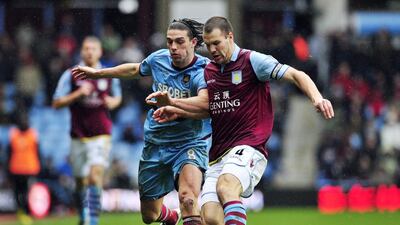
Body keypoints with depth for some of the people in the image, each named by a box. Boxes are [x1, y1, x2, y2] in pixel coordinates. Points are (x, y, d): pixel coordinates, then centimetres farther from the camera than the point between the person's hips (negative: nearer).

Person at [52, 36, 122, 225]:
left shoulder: (110, 76, 6)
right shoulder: (70, 75, 1)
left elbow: (117, 97, 23)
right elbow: (57, 103, -1)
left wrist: (113, 102, -1)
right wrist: (78, 94, -14)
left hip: (101, 135, -1)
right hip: (78, 136, 1)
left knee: (95, 175, -18)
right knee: (81, 181, 8)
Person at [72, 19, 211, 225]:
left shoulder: (202, 71, -20)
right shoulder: (158, 59, -2)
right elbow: (135, 69, 21)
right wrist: (97, 73, 30)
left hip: (188, 144, -6)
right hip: (155, 144, 6)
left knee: (188, 198, -35)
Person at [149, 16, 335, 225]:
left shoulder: (251, 60, -3)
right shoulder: (209, 70, 17)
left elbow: (296, 75, -10)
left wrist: (317, 97, -26)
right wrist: (175, 109, 21)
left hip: (248, 148, -7)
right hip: (217, 155, 7)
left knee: (225, 187, -37)